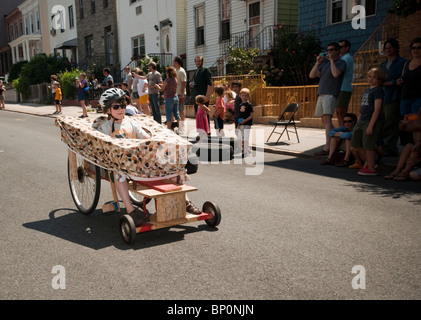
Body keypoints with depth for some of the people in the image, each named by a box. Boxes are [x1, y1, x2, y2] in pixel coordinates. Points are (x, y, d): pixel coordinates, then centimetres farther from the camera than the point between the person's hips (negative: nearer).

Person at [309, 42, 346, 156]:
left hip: (331, 94, -8)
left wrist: (332, 60, -7)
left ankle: (327, 147, -25)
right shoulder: (324, 63, 23)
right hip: (321, 94, 8)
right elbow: (312, 75, 15)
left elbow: (336, 74, -17)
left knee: (327, 119, -19)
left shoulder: (341, 62, 3)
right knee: (324, 120, 8)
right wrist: (317, 63, 4)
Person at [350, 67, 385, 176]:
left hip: (372, 122, -9)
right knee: (357, 145, 11)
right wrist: (359, 120, 21)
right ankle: (369, 162, 28)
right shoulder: (367, 90, 17)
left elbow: (377, 109, -16)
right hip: (361, 121, 9)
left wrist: (370, 126, -21)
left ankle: (371, 168, 7)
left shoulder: (378, 90, -9)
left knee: (368, 146, -5)